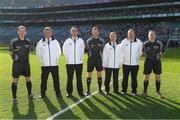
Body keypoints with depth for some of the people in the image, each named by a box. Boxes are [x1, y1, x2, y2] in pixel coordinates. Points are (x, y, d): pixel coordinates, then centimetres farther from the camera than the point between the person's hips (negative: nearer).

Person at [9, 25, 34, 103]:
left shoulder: (28, 41, 3)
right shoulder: (14, 41, -6)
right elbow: (10, 51, 5)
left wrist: (27, 58, 11)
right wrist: (13, 56, -7)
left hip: (26, 63, 3)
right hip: (17, 63, -3)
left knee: (28, 79, 10)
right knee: (15, 80, 0)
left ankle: (30, 94, 27)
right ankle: (14, 97, 10)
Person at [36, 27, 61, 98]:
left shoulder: (55, 42, 3)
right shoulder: (41, 42, 1)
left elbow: (58, 51, 15)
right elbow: (38, 52, 13)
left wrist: (56, 59, 8)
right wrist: (42, 59, 8)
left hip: (54, 64, 0)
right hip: (44, 65, 0)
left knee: (56, 79, 2)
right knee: (44, 79, 4)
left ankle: (57, 92, 14)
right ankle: (43, 93, 17)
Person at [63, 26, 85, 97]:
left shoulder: (81, 41, 4)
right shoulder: (67, 41, 3)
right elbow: (64, 50, 12)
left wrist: (80, 57, 9)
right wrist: (68, 58, 8)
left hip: (79, 62, 0)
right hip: (70, 62, 0)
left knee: (79, 78, 4)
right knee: (70, 78, 3)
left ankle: (80, 91, 13)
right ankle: (69, 92, 12)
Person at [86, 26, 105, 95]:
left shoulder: (101, 41, 4)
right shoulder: (89, 41, 1)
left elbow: (103, 50, 7)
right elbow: (87, 49, 0)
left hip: (99, 59, 1)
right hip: (91, 59, -1)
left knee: (99, 74, 7)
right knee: (89, 74, 1)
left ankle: (100, 89, 18)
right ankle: (88, 90, 9)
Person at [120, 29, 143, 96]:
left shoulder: (139, 42, 0)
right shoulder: (124, 41, -1)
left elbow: (140, 52, 11)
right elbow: (121, 51, 10)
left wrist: (136, 58, 9)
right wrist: (123, 59, 9)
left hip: (135, 64, 0)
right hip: (126, 63, 0)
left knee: (134, 78, 6)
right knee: (125, 77, 5)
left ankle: (134, 91, 17)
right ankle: (123, 90, 17)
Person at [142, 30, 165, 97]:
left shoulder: (159, 43, -5)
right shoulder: (145, 44, -3)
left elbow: (162, 51, 10)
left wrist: (157, 55, 3)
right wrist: (147, 56, 4)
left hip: (157, 62, 0)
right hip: (148, 62, 0)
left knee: (158, 77, 5)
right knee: (146, 77, 3)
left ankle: (158, 92, 20)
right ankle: (145, 91, 15)